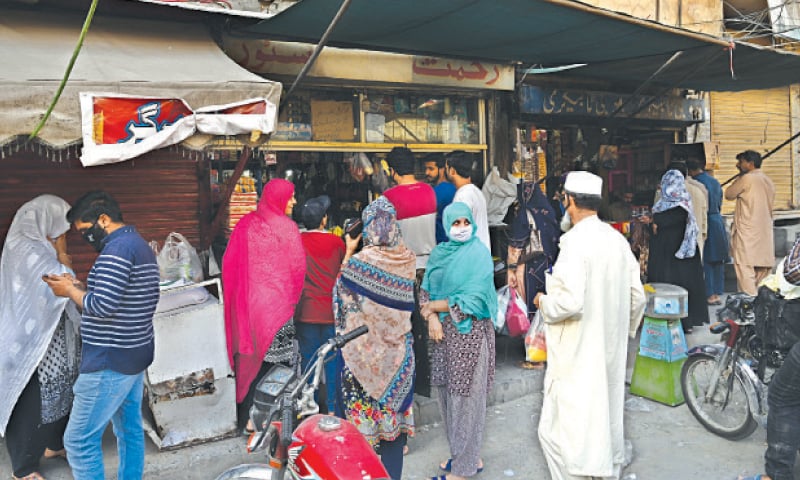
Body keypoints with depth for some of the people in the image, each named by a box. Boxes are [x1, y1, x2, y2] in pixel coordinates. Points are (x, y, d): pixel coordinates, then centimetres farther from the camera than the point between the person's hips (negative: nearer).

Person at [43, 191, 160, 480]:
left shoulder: (117, 249, -18)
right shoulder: (141, 245, 14)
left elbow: (102, 306, -24)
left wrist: (70, 290, -8)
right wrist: (82, 287, 7)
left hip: (110, 361, -10)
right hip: (136, 355, 10)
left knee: (79, 440, -2)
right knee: (130, 429, 17)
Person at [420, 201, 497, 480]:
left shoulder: (478, 253, -11)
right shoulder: (440, 253, 8)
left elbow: (473, 299, -17)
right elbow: (426, 289, 9)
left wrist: (433, 307, -8)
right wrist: (432, 318, -9)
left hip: (470, 332, -6)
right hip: (445, 332, 7)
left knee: (466, 397, 1)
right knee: (447, 393, 13)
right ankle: (464, 455, 31)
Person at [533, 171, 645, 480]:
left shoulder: (574, 240, -19)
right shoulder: (617, 239, 4)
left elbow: (570, 302, -27)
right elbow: (637, 297, 9)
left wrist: (543, 303, -7)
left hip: (577, 356, -8)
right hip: (611, 351, 8)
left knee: (559, 431, 1)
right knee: (606, 424, 20)